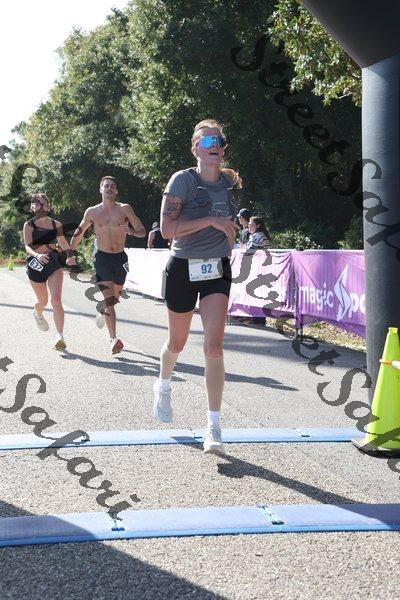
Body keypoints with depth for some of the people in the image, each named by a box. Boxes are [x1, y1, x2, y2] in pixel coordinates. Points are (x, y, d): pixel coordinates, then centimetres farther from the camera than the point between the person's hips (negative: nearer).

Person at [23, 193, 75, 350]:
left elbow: (63, 243, 20)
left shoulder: (56, 224, 6)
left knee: (56, 299, -15)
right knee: (43, 301, 13)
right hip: (35, 264, -1)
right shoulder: (29, 225, -3)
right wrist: (37, 255, -34)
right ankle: (38, 313, 52)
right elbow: (28, 246, -16)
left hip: (54, 262, 1)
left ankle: (60, 336, -19)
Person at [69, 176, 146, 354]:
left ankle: (103, 312, 51)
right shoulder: (92, 212, 2)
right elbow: (79, 232, 17)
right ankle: (113, 338, -20)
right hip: (102, 258, -2)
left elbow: (142, 231, -1)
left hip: (120, 258, 2)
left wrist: (130, 231, -22)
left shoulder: (125, 209, 0)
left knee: (115, 298, 17)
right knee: (109, 299, -15)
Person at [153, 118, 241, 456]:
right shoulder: (183, 180, -10)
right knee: (177, 343, 14)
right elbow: (167, 228, -20)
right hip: (184, 269, -2)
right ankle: (163, 386, 49)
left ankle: (214, 427, -8)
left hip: (218, 270, 3)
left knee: (214, 346, -11)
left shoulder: (229, 181, 6)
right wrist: (211, 221, -24)